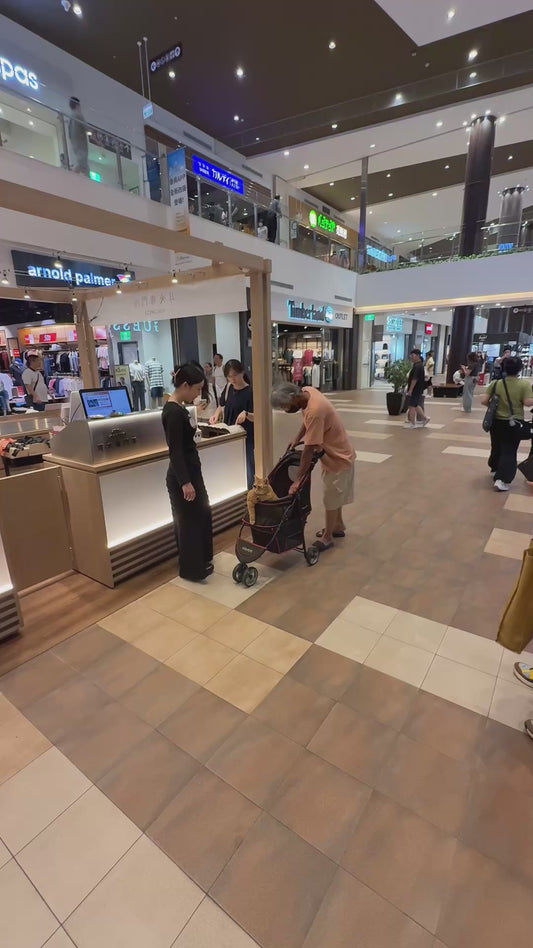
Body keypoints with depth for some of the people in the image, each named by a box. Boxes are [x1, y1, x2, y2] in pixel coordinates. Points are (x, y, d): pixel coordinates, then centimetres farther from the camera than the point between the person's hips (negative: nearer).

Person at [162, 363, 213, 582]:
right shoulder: (173, 412, -21)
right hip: (182, 476, -10)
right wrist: (184, 482, -25)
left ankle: (202, 560, 38)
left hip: (191, 472, 10)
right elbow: (175, 451, -23)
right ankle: (191, 570, 21)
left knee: (202, 515, 20)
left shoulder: (177, 408, 9)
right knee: (189, 521, 4)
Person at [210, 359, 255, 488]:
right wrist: (216, 415, -2)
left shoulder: (250, 392, -12)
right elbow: (222, 406, 19)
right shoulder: (229, 388, 6)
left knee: (247, 472, -3)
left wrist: (246, 414, -34)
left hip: (245, 438, -6)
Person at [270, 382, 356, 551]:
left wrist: (298, 479, -28)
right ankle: (338, 526, 39)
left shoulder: (314, 411, -36)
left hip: (338, 458, -9)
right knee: (334, 495, 22)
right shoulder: (307, 391, -9)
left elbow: (309, 450, -33)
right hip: (333, 453, 9)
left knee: (331, 498, 5)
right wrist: (296, 439, 3)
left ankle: (328, 537, 22)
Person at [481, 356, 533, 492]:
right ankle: (502, 480, -8)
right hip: (514, 423, -3)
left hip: (496, 421, 3)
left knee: (497, 447, 21)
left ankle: (495, 470, 39)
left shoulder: (495, 383, -3)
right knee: (509, 451, 1)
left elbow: (484, 401, -5)